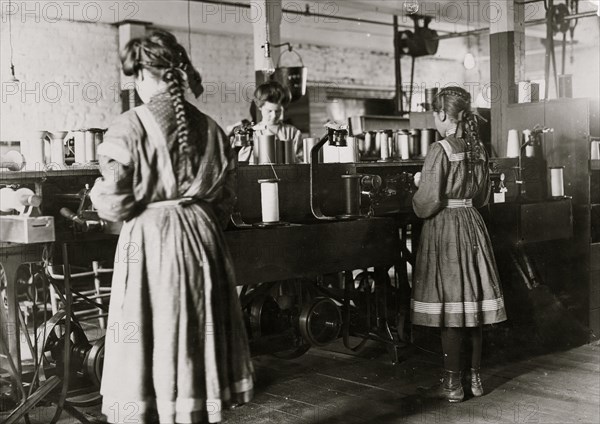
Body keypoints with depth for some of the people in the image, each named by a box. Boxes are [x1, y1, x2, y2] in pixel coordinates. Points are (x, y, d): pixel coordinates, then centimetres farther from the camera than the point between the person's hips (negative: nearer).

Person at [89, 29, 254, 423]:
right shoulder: (210, 128, 3)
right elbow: (226, 197, 8)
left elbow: (114, 202, -12)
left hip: (149, 241, -4)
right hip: (202, 239, 4)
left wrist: (97, 192, 10)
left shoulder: (129, 127, -10)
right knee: (196, 340, 15)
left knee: (147, 343, 6)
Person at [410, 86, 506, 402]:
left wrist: (416, 201, 4)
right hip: (472, 224, 7)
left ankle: (452, 383, 4)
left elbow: (428, 201, -16)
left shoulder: (440, 150, -15)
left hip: (445, 227, -7)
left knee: (449, 305, -2)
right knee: (472, 301, 11)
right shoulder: (478, 149, 7)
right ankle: (475, 377, 20)